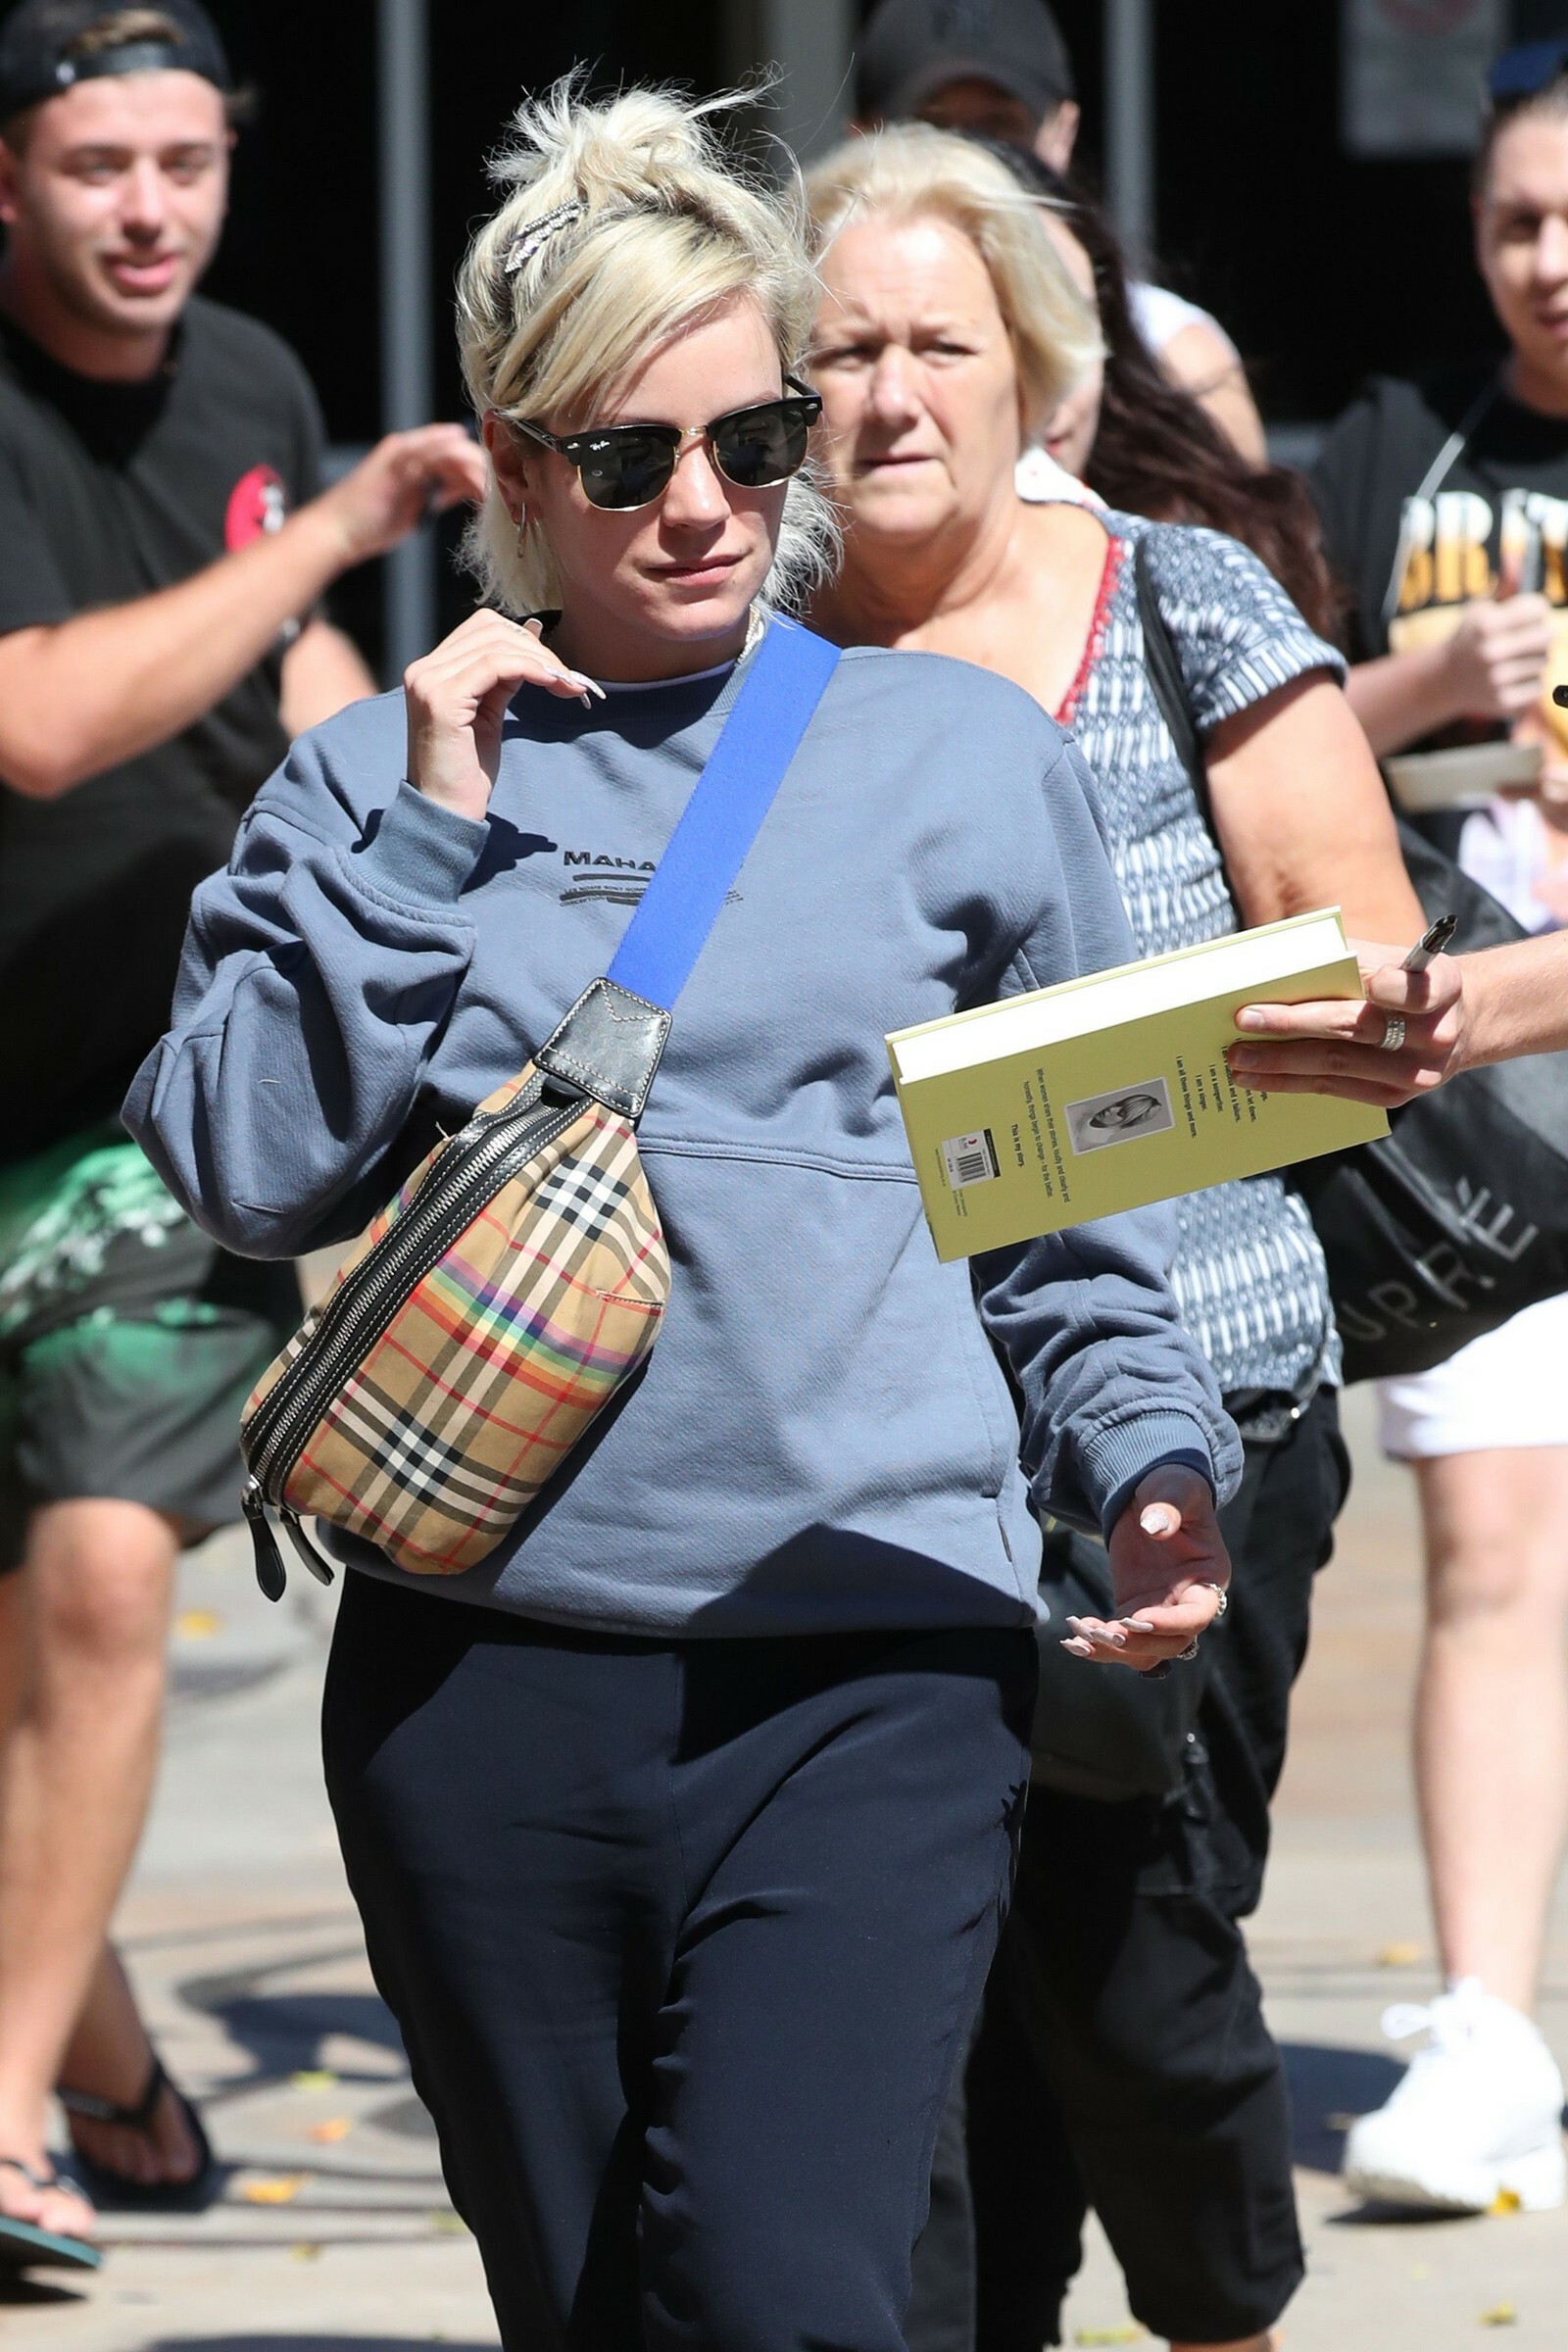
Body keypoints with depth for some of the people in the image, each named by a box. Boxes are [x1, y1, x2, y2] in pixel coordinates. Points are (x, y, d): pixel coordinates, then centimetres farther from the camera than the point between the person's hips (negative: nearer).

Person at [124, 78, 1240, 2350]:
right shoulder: (376, 775, 11)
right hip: (478, 1670, 2)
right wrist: (426, 838, -4)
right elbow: (242, 1167, 0)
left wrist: (1149, 1462, -3)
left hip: (867, 1671, -2)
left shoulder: (962, 756, 9)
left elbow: (1075, 1213, 13)